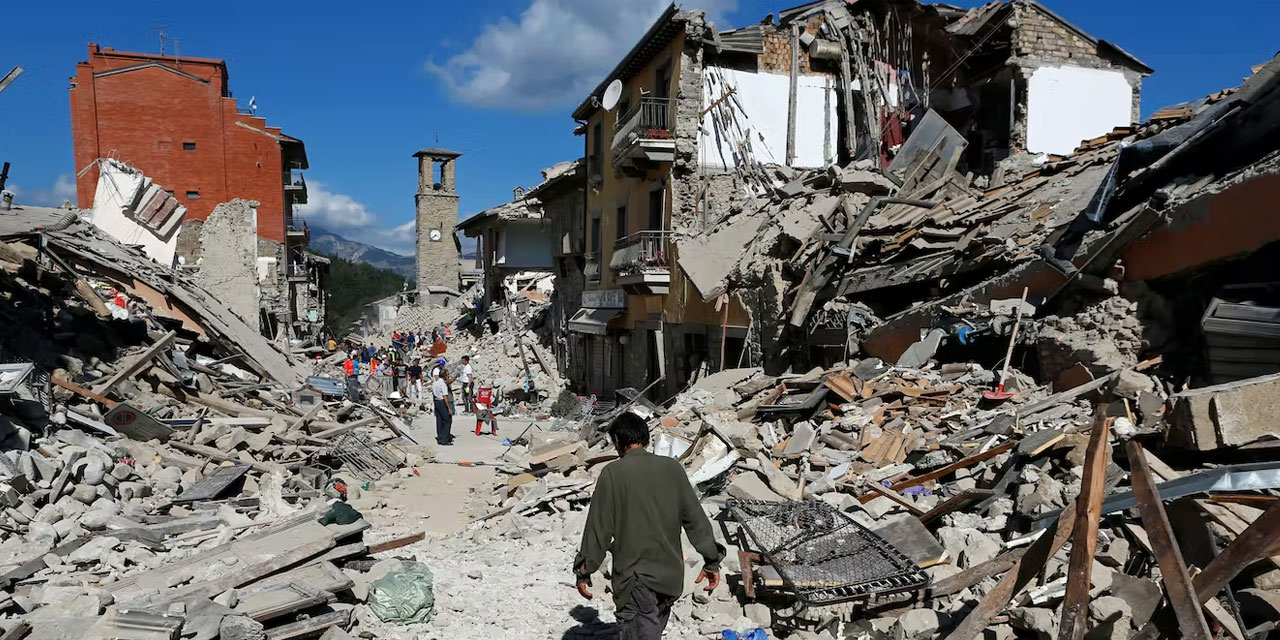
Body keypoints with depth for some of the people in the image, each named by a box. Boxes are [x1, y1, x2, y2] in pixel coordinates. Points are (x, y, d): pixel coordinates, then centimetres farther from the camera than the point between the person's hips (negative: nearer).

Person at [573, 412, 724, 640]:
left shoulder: (613, 473, -9)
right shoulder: (672, 468, 3)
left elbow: (599, 527, -7)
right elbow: (695, 518, 6)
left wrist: (584, 571, 2)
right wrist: (712, 561, 13)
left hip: (635, 578, -5)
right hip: (671, 575, 5)